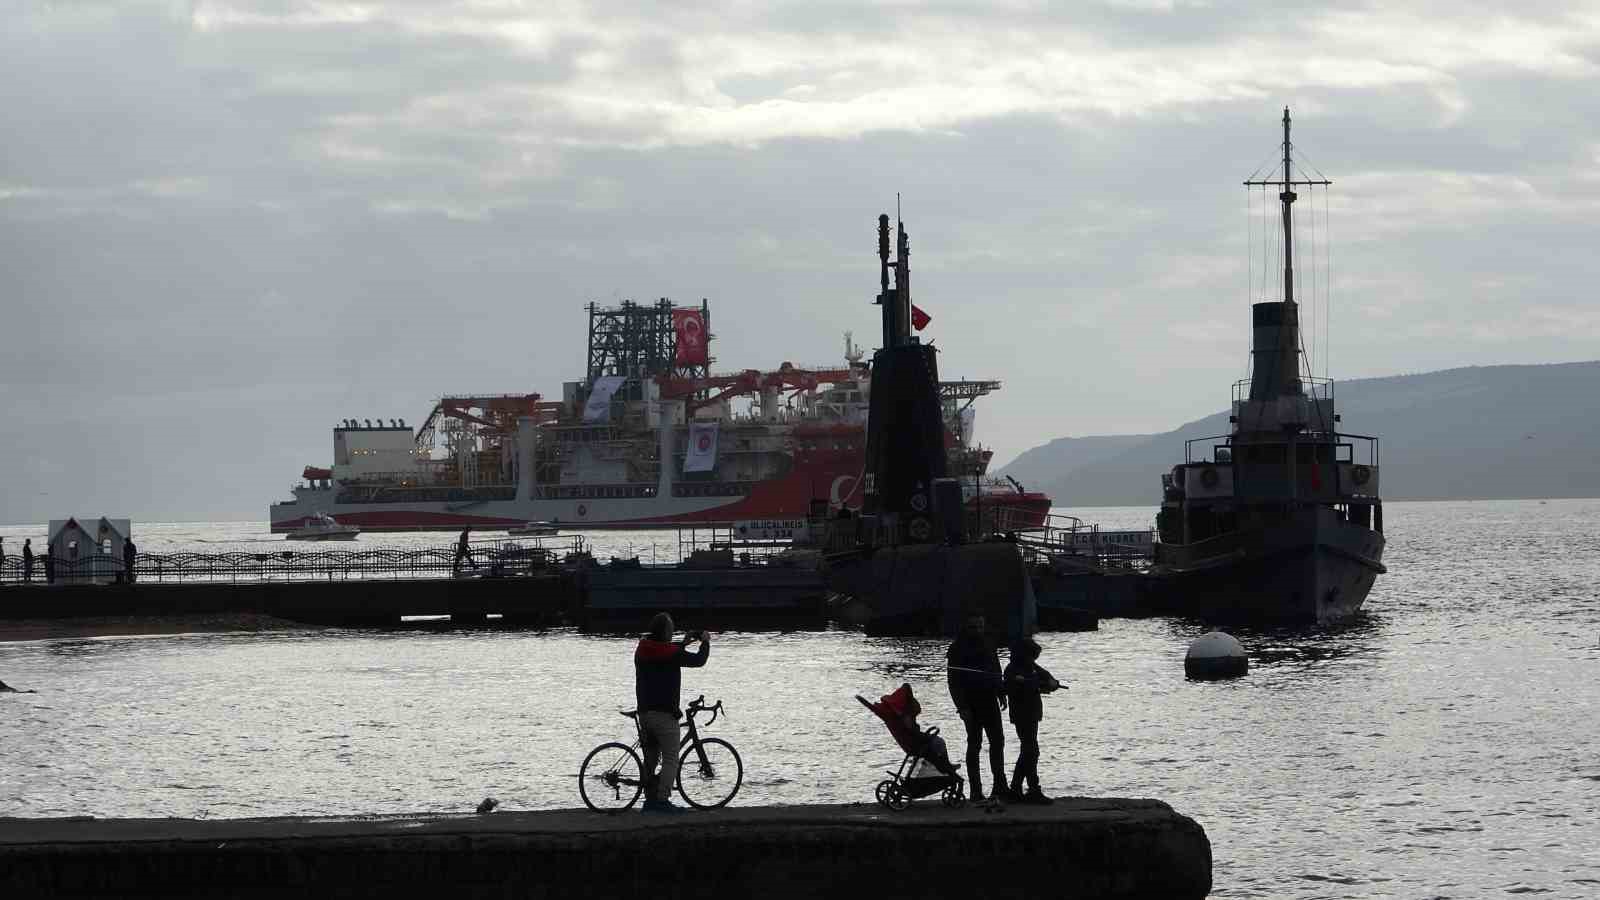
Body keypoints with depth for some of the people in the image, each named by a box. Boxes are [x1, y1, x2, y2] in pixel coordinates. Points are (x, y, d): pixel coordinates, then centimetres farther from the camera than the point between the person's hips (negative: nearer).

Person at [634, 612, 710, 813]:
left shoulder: (641, 651, 7)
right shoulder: (671, 653, -13)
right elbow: (699, 660, -2)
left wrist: (683, 643, 32)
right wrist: (705, 641, 15)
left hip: (644, 711, 7)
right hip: (664, 713, -7)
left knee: (650, 758, 16)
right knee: (670, 759, -5)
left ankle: (650, 800, 18)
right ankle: (662, 800, -14)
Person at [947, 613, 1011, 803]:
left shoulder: (988, 646, 13)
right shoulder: (958, 649, -7)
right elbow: (954, 681, -10)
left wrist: (1001, 694, 11)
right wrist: (962, 707, -16)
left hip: (989, 701, 6)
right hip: (972, 705, -6)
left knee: (997, 741, 3)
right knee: (974, 744, -3)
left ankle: (1000, 787, 7)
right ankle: (976, 790, 0)